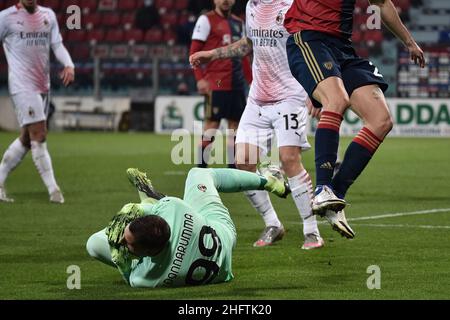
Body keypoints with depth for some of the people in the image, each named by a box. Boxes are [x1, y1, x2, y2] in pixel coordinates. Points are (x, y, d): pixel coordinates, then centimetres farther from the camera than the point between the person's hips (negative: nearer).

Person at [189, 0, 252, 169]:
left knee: (235, 123, 7)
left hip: (237, 83, 7)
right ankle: (201, 167, -4)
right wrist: (200, 79, -16)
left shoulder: (238, 23, 18)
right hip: (216, 83, -7)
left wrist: (252, 80, 17)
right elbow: (194, 51, -7)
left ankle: (233, 168, 12)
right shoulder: (206, 20, -2)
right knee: (212, 123, -8)